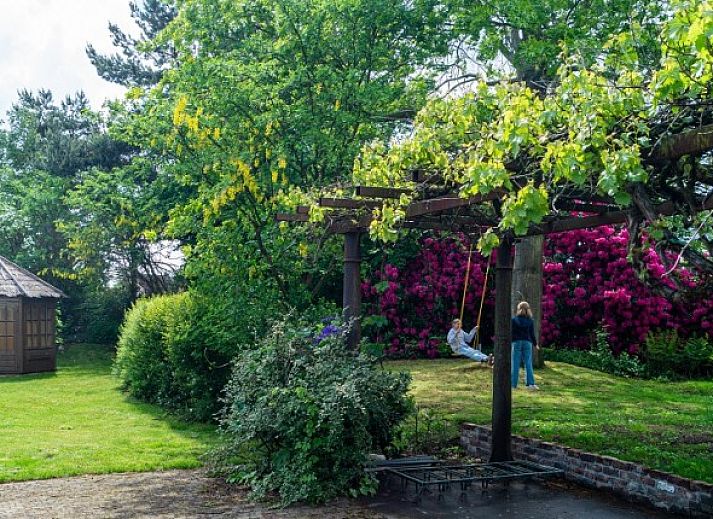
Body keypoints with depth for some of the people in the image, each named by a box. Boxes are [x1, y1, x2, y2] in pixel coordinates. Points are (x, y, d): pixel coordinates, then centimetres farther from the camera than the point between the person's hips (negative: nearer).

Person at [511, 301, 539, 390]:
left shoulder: (514, 320, -2)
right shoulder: (530, 321, 2)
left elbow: (511, 332, -2)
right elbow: (532, 334, 4)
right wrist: (535, 344, 16)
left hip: (516, 343, -1)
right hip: (527, 343, 1)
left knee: (515, 364, 1)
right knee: (528, 364, 4)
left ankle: (513, 384, 1)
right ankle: (530, 383, -3)